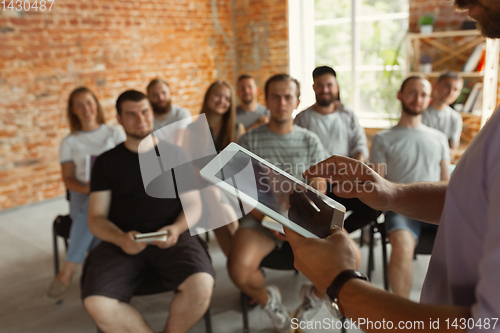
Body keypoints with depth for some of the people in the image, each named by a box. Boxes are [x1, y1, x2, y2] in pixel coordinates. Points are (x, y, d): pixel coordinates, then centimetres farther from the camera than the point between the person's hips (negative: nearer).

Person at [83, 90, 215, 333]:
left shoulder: (175, 154, 10)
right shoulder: (107, 161, 10)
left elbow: (193, 205, 9)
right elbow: (96, 217, 6)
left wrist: (177, 228, -13)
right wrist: (120, 238, -16)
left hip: (172, 239, 0)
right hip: (121, 242, 1)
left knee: (201, 285, -30)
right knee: (96, 303, -27)